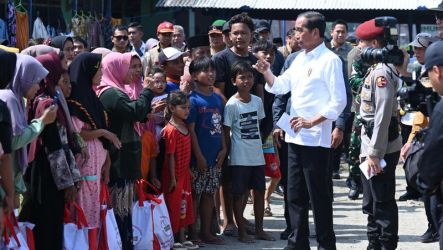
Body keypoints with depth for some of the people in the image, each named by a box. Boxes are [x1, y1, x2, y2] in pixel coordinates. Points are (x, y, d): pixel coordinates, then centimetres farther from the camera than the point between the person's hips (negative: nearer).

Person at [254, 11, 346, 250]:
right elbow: (280, 87, 19)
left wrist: (312, 122, -19)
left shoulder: (330, 60, -10)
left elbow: (339, 101, -15)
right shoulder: (299, 59, 14)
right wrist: (266, 72, 1)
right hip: (295, 137, 8)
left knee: (319, 196, 0)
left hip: (315, 139, -8)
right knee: (295, 194, 14)